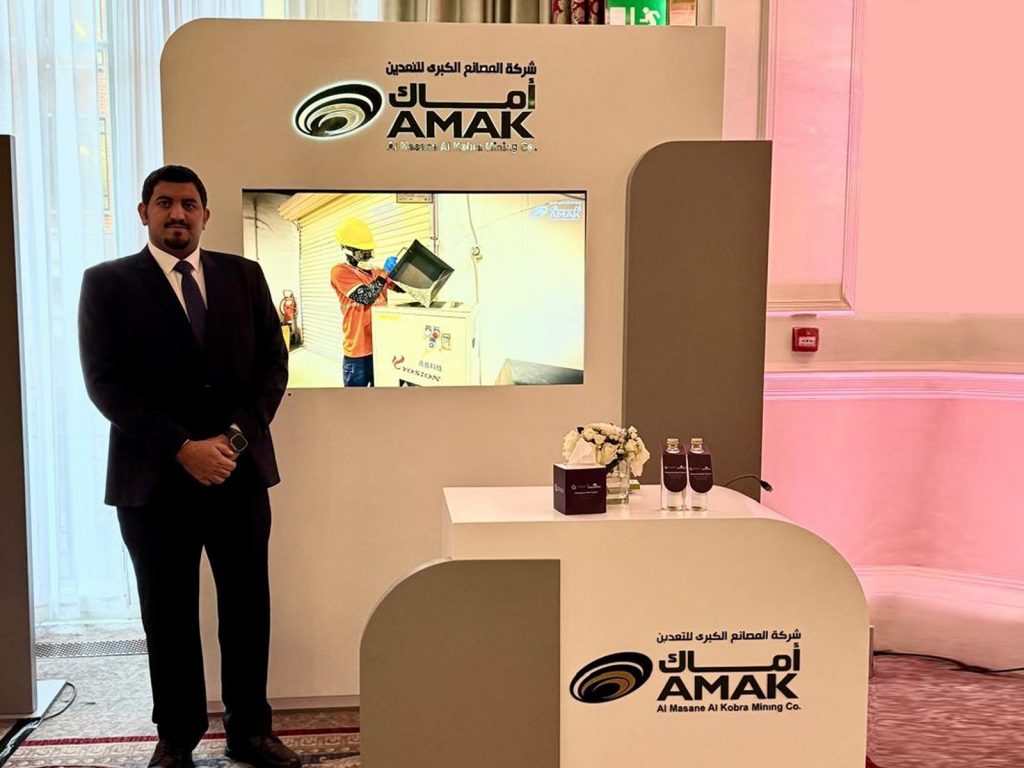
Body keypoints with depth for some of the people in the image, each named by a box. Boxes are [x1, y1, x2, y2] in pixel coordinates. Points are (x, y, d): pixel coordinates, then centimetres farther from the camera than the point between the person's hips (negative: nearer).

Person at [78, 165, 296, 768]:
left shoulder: (244, 276, 8)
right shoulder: (108, 283, 0)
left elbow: (273, 363, 5)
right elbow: (104, 381, -7)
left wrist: (236, 436, -9)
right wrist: (182, 448, -15)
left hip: (240, 471, 2)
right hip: (155, 477, -2)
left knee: (248, 606, 8)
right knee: (168, 613, 9)